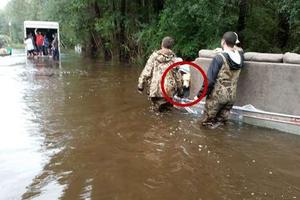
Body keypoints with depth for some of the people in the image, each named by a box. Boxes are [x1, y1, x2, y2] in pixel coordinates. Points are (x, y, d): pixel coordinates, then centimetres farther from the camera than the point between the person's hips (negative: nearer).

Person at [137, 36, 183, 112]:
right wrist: (180, 88, 14)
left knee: (157, 109, 17)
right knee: (167, 108, 18)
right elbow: (177, 75, 2)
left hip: (155, 89, 0)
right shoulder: (173, 58, -1)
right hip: (168, 89, 0)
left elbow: (146, 72, -3)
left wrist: (140, 85, 5)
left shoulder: (154, 56, -2)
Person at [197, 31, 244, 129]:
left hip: (217, 95, -6)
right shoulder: (240, 56, -2)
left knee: (206, 122, 11)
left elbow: (210, 79, -17)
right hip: (231, 96, 6)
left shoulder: (219, 58, -19)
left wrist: (201, 93, -7)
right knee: (221, 121, 17)